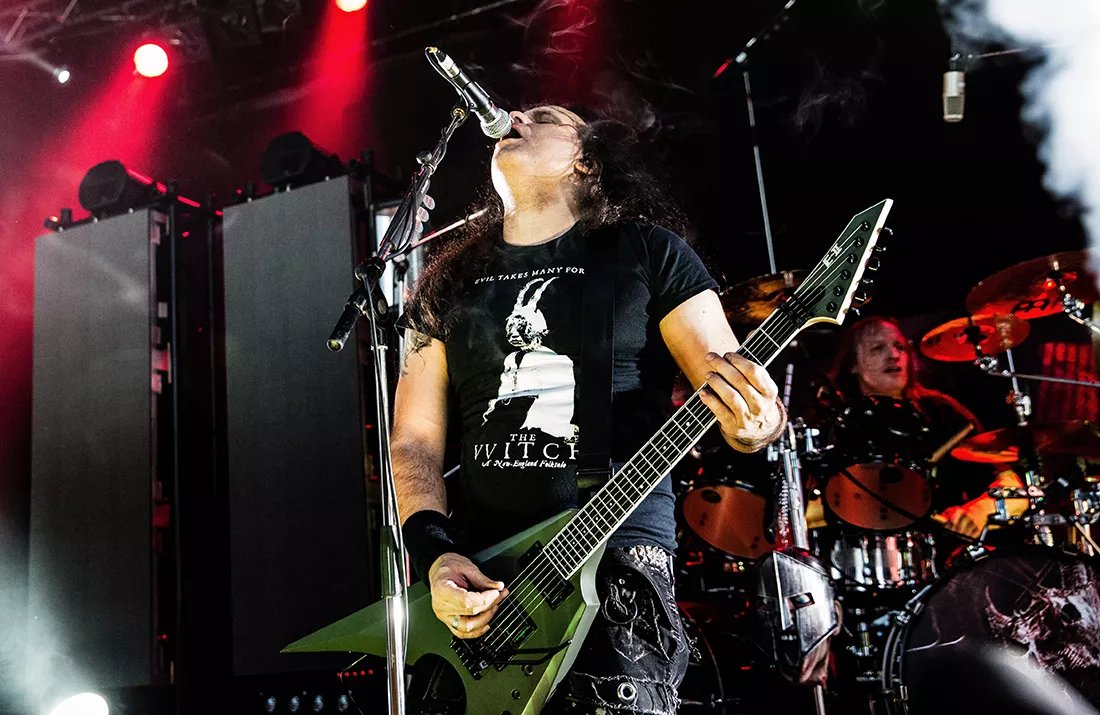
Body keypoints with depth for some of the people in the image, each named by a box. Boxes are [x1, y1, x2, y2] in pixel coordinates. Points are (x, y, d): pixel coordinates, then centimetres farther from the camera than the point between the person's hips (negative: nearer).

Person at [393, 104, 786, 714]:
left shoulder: (647, 252, 4)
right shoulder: (450, 281, 13)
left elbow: (737, 390, 1)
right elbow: (414, 440, 11)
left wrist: (754, 424, -23)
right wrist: (434, 555, -5)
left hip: (619, 562, -3)